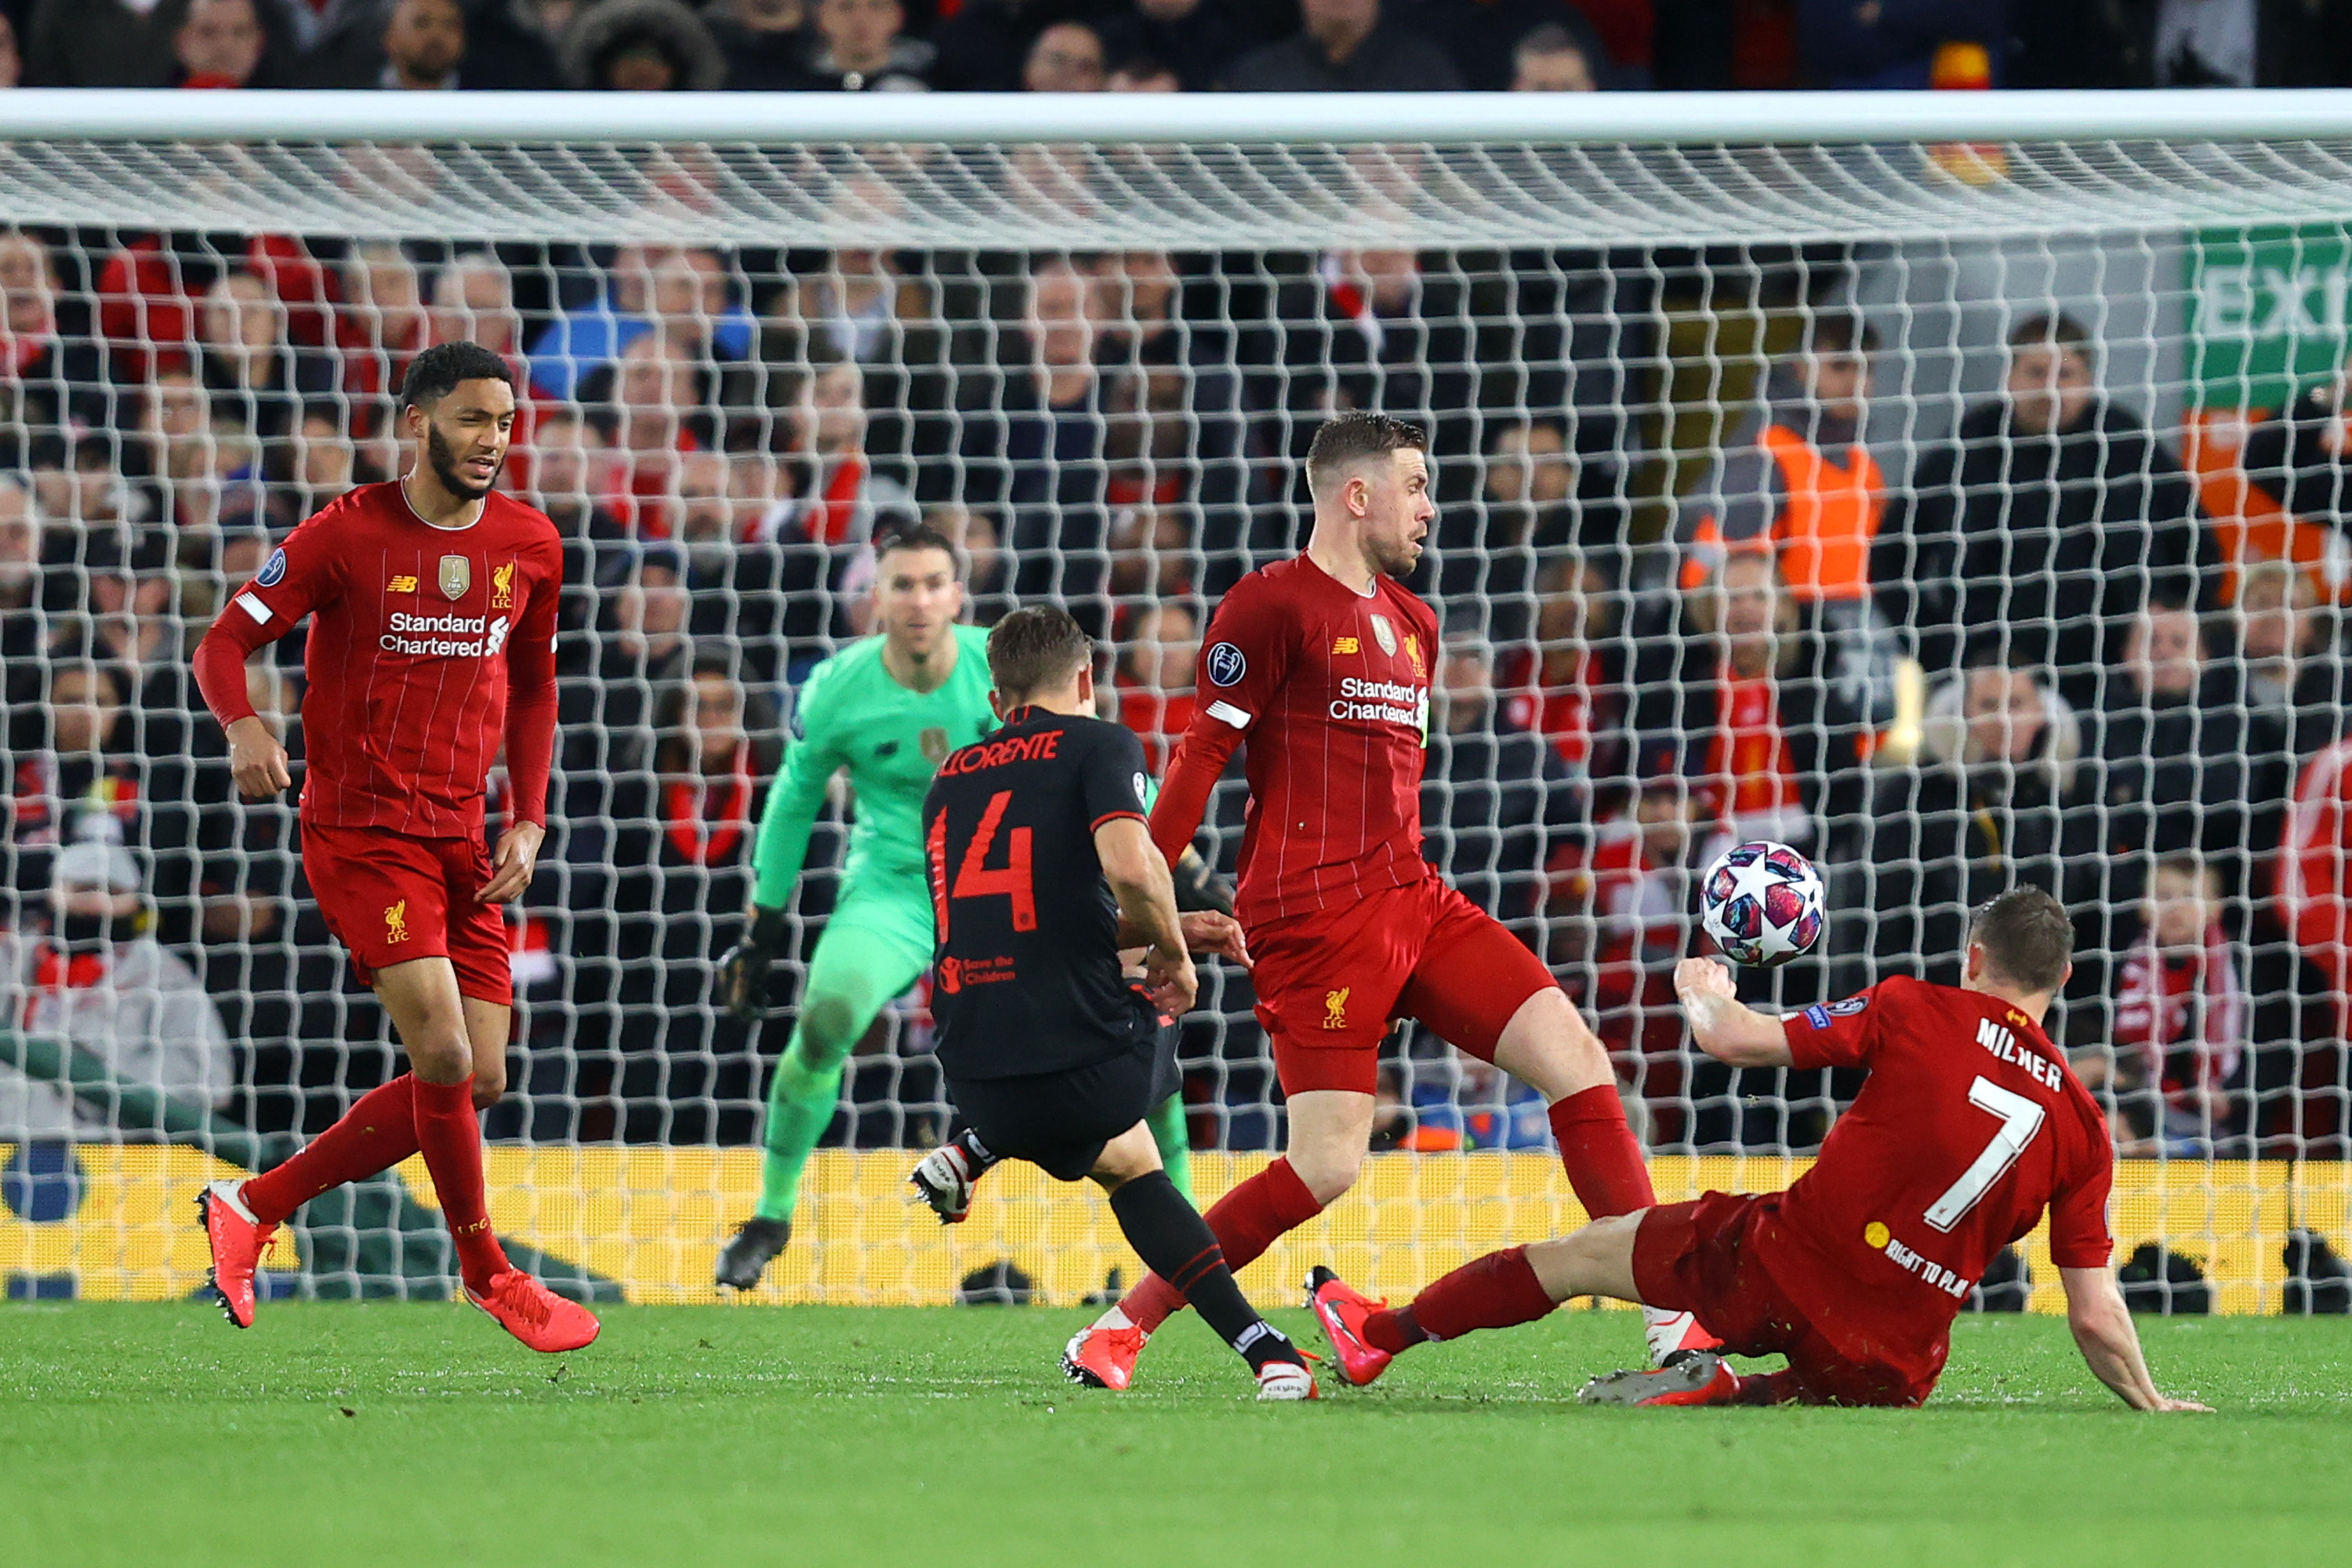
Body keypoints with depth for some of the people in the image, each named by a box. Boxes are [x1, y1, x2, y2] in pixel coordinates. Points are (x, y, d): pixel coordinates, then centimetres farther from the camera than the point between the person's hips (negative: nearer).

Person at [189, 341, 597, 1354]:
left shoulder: (529, 545, 7)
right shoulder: (346, 536, -8)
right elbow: (226, 642, -5)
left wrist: (528, 824, 8)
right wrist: (245, 727, -26)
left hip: (462, 842, 6)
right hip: (359, 829, -6)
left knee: (479, 1083, 2)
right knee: (444, 1057, -17)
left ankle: (256, 1205, 14)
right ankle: (487, 1274, 2)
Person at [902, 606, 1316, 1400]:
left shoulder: (951, 777, 20)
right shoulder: (1097, 745, 0)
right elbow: (1129, 868, -19)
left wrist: (1167, 931, 28)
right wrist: (1171, 951, 0)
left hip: (978, 1079, 6)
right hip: (1086, 1061, -6)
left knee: (1129, 1166, 35)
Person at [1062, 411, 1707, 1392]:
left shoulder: (1412, 622, 19)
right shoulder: (1272, 605, -7)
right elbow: (1205, 752, -9)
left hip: (1414, 904, 8)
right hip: (1314, 921, -8)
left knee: (1575, 1058, -4)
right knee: (1327, 1167, -13)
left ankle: (1673, 1315, -3)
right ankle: (1119, 1331, -1)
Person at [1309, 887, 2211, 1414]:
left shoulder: (1915, 1013, -4)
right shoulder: (2081, 1123, 2)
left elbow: (1735, 1041, -4)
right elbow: (2095, 1316, 2)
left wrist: (1704, 993, 18)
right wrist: (2153, 1407, 17)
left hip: (1782, 1265, -1)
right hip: (1893, 1364, 1)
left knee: (1582, 1253, 20)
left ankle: (1379, 1334, 34)